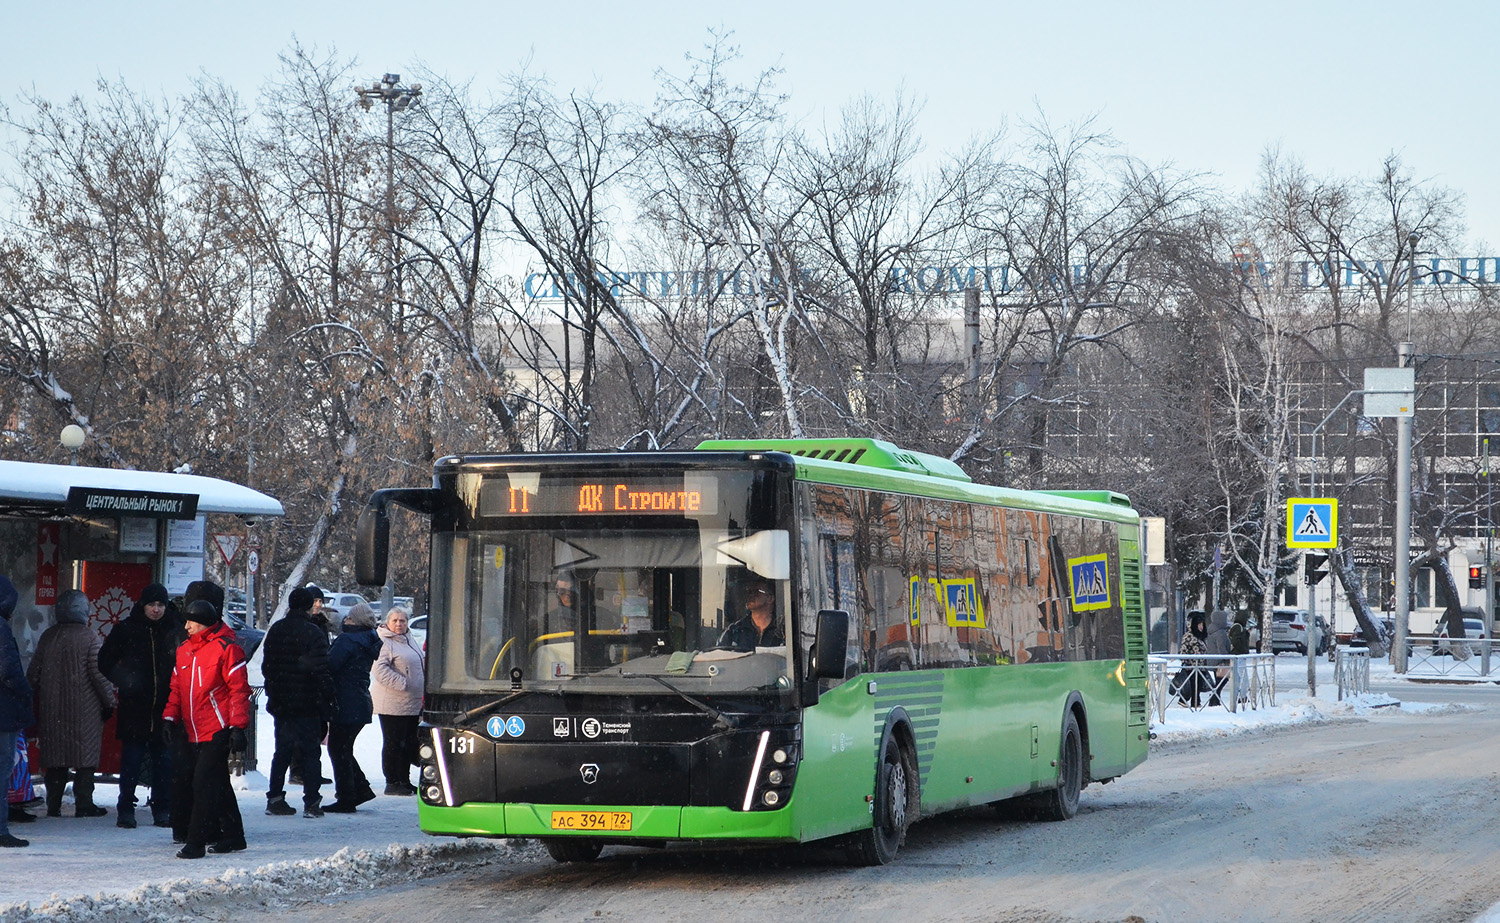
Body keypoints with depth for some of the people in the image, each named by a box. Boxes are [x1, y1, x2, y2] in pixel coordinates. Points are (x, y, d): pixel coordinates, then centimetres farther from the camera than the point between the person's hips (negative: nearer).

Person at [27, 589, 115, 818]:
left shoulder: (48, 636, 5)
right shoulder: (88, 636, -8)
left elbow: (33, 673, 8)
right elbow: (97, 672, -10)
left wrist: (34, 703, 18)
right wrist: (109, 702, 0)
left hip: (51, 708, 4)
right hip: (85, 709, -4)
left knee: (54, 757, 9)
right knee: (85, 756, 1)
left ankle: (53, 804, 7)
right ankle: (83, 804, -1)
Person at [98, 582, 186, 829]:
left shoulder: (176, 630, 4)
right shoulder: (126, 630, 2)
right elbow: (105, 661, 10)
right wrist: (122, 680, -2)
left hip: (165, 708, 1)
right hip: (134, 708, -1)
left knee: (164, 760, 5)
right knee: (131, 759, 0)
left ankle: (163, 810, 12)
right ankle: (126, 810, 6)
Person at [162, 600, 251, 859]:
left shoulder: (226, 648, -8)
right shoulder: (184, 650, 14)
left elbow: (239, 689, -10)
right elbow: (177, 688, 21)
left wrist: (238, 727, -14)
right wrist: (170, 717, 8)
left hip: (217, 731, -8)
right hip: (192, 733, 8)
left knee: (205, 784, -12)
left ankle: (195, 842, -13)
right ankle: (232, 836, 24)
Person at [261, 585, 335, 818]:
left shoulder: (275, 631, 8)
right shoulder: (313, 633, -13)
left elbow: (267, 666, 14)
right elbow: (321, 671, -16)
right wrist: (327, 701, -9)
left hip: (280, 703, 6)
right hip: (306, 704, -6)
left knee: (282, 750, 14)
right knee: (310, 751, 0)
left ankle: (274, 798, 13)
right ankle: (311, 802, -3)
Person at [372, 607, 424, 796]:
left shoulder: (408, 640, 17)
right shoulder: (384, 642, -12)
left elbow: (418, 666, 30)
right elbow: (379, 669, -23)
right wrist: (401, 683, -24)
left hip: (412, 703, 9)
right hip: (392, 704, -9)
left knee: (408, 743, 12)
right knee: (393, 743, -4)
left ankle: (404, 781, 19)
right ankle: (392, 782, 1)